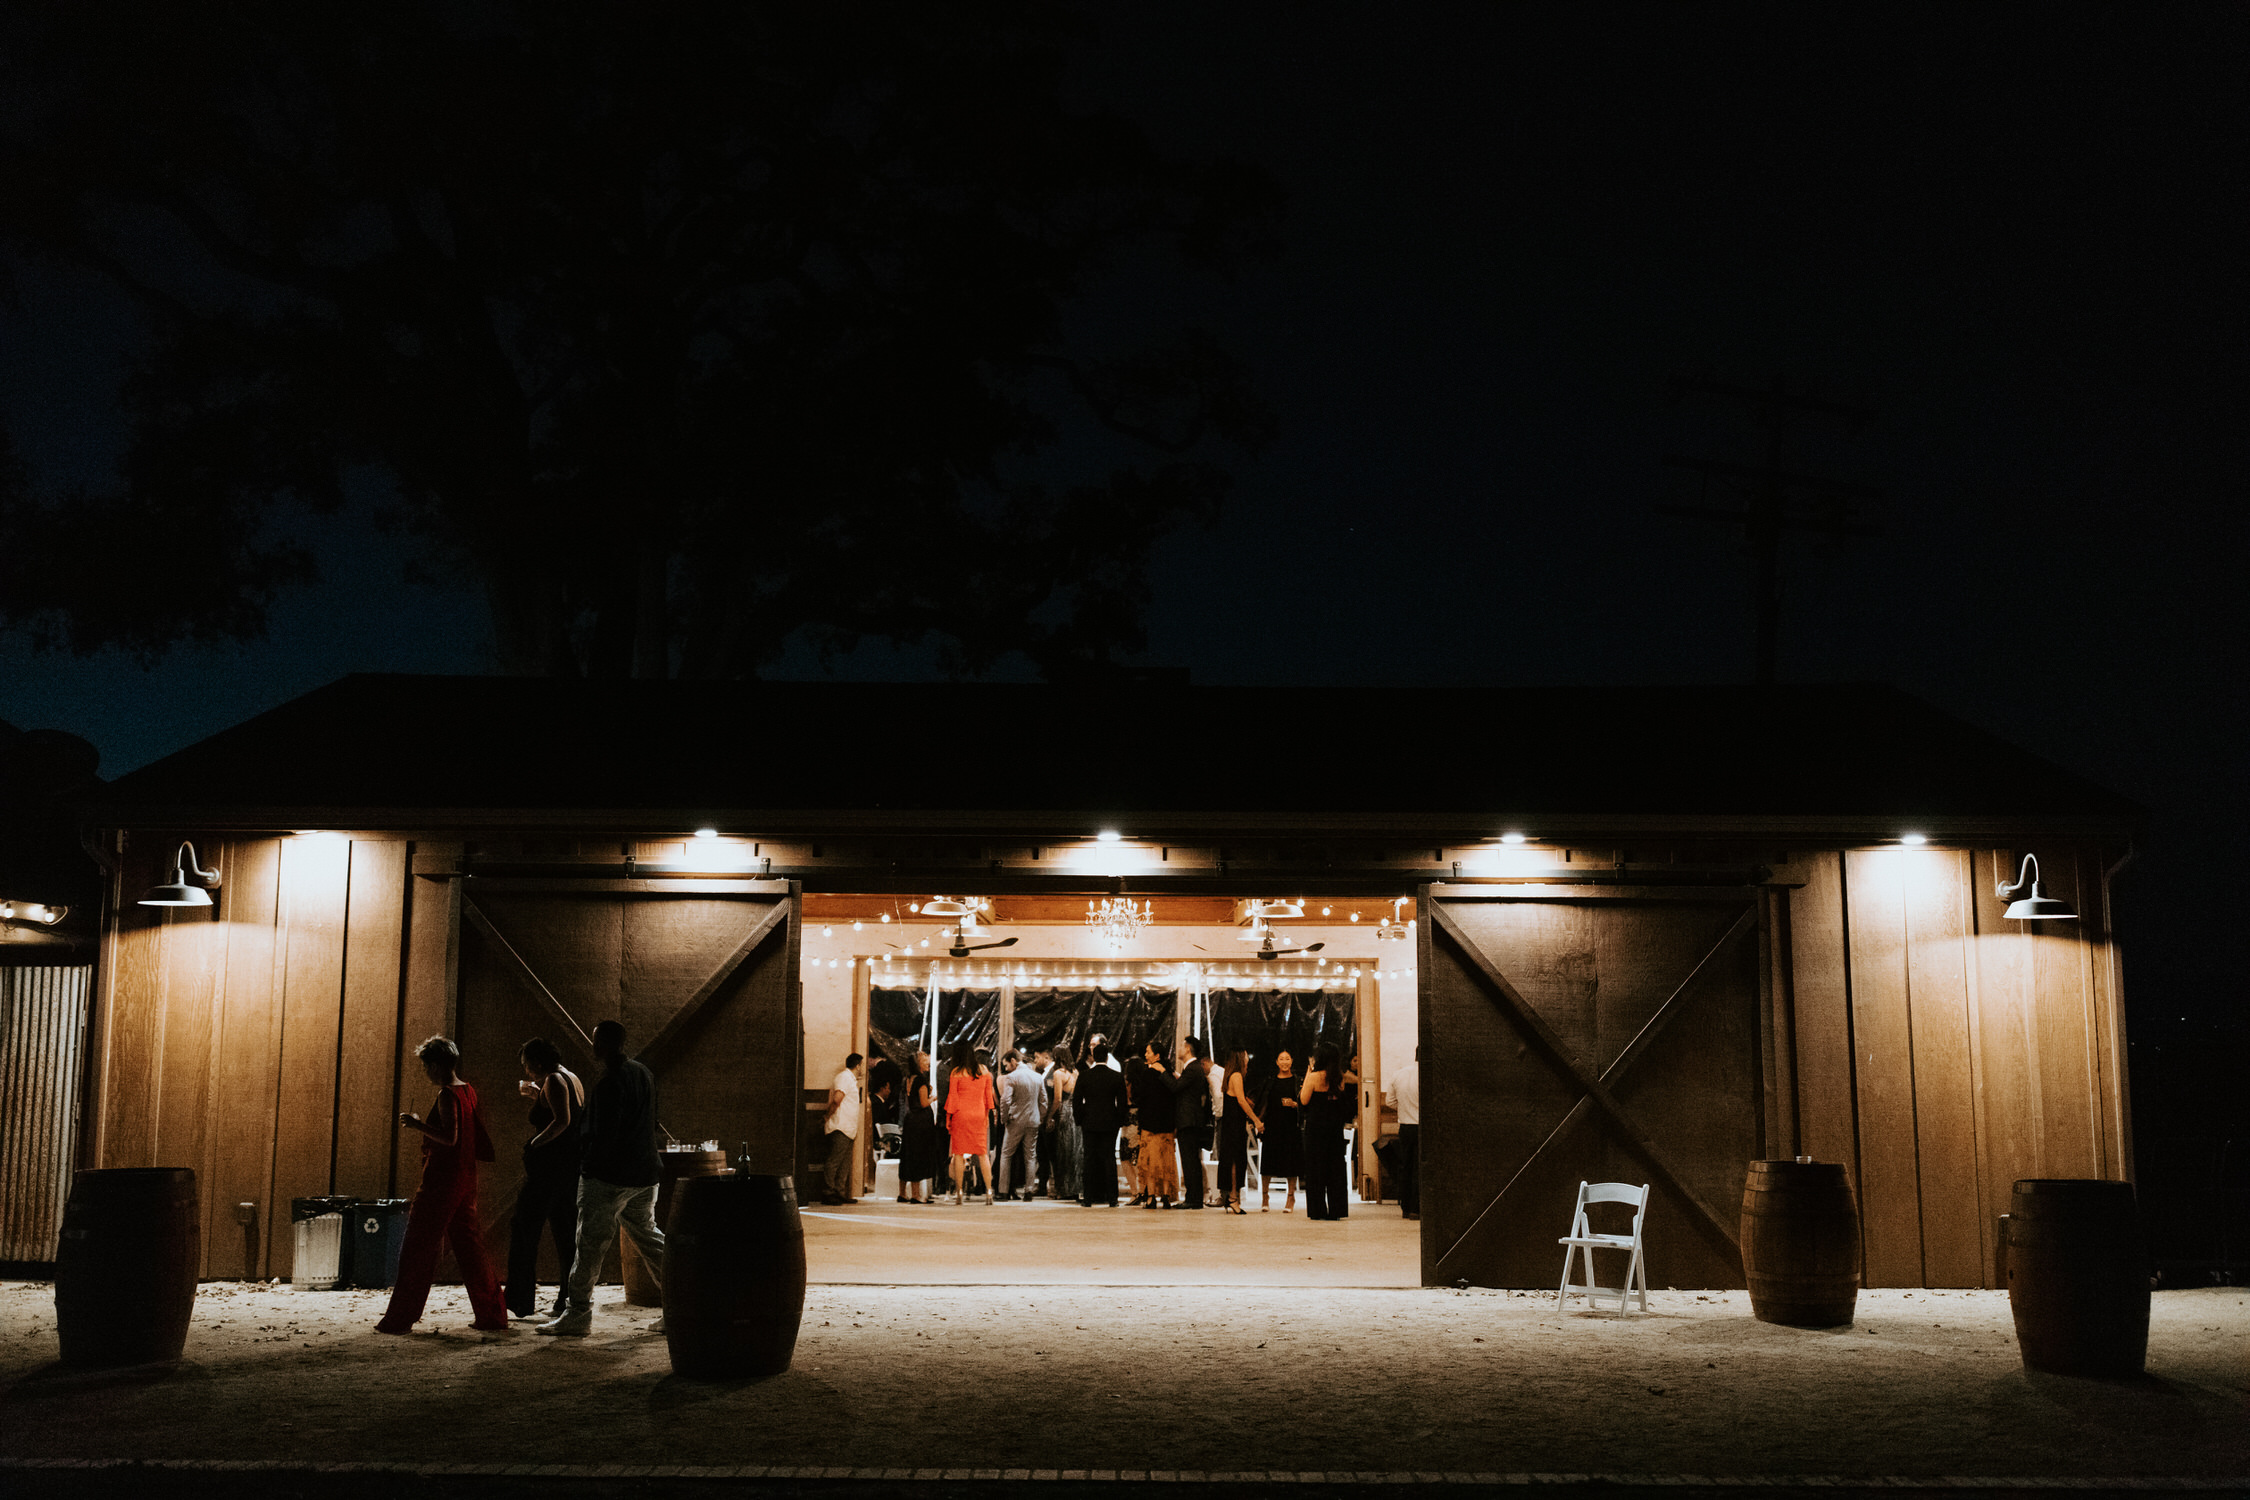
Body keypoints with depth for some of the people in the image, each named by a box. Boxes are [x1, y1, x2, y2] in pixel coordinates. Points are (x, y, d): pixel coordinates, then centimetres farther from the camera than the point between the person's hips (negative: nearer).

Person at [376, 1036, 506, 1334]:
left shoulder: (447, 1095, -14)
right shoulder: (469, 1092, 12)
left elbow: (450, 1137, -25)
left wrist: (418, 1124, -14)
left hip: (441, 1181, -9)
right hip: (466, 1180, 9)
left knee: (418, 1249, -1)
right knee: (469, 1248, 12)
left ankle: (400, 1319, 2)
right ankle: (492, 1316, 12)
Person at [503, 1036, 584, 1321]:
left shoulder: (554, 1081, -13)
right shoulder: (572, 1079, 16)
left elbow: (563, 1120, -26)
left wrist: (534, 1144, -17)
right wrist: (537, 1097, 20)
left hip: (550, 1164, -9)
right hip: (571, 1166, 9)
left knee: (524, 1226, 0)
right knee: (566, 1231, 11)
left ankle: (521, 1300, 0)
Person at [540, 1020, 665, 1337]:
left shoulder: (610, 1082, -17)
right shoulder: (645, 1074, 10)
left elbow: (604, 1135, -20)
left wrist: (587, 1168, -9)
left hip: (608, 1177, -8)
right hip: (644, 1174, 8)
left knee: (590, 1243, -1)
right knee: (649, 1239, 14)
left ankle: (578, 1316, 2)